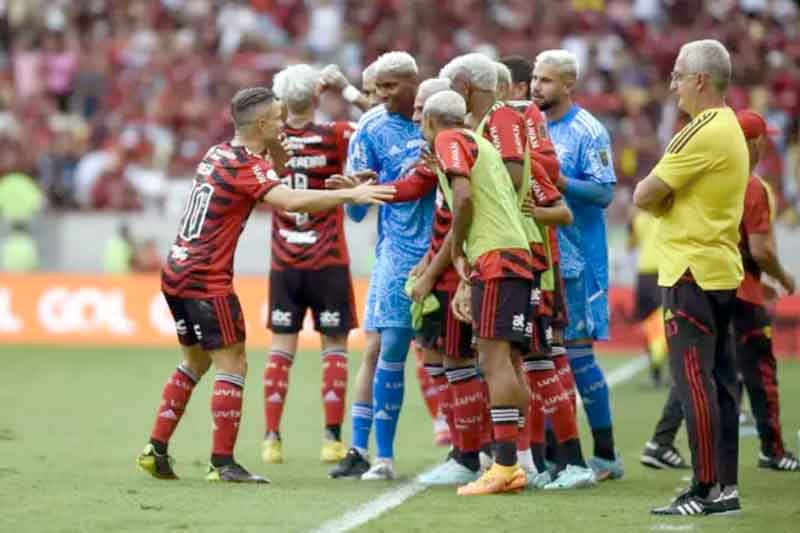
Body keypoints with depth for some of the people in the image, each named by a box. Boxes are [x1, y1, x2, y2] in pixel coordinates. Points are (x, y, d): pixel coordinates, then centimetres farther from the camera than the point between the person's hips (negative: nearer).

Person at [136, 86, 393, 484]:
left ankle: (156, 450, 17)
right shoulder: (247, 165, -14)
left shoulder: (218, 154, 12)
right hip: (207, 281, -9)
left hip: (177, 272, 9)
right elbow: (289, 201, -31)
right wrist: (350, 195, -32)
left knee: (195, 362, 19)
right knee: (232, 365, -3)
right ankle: (222, 463, -5)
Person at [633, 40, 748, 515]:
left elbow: (645, 196, -15)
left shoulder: (703, 133, -16)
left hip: (692, 273, -10)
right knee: (719, 379, 10)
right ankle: (726, 486, 12)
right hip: (722, 269, 10)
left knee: (694, 380, -9)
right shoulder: (731, 129, 16)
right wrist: (669, 199, 0)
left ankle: (707, 490, -10)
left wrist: (656, 196, 4)